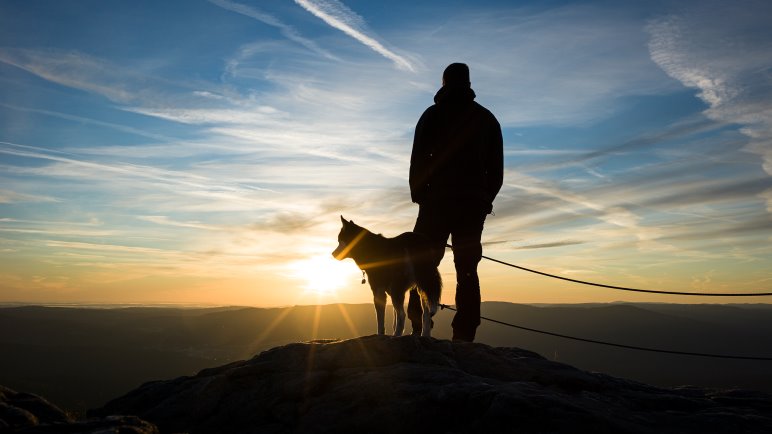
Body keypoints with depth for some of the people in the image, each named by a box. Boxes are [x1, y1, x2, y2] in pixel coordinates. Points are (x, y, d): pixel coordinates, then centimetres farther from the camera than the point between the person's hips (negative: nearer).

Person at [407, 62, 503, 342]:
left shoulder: (433, 115, 4)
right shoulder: (487, 118, 16)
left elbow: (418, 159, -2)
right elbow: (497, 168, 14)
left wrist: (418, 195, 7)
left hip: (438, 200, -3)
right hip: (475, 203, 3)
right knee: (467, 269, 4)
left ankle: (420, 329, -8)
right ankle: (464, 336, -1)